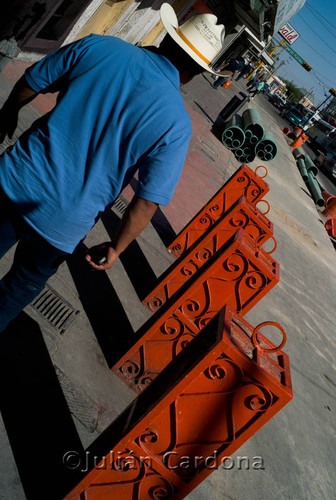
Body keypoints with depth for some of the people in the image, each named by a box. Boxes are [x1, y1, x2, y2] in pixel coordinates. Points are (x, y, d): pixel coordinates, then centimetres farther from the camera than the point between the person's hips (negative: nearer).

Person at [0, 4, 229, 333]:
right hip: (64, 221, -2)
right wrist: (116, 248, 0)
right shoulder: (176, 124, -13)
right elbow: (148, 201, -14)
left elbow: (30, 84, 6)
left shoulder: (97, 46, -5)